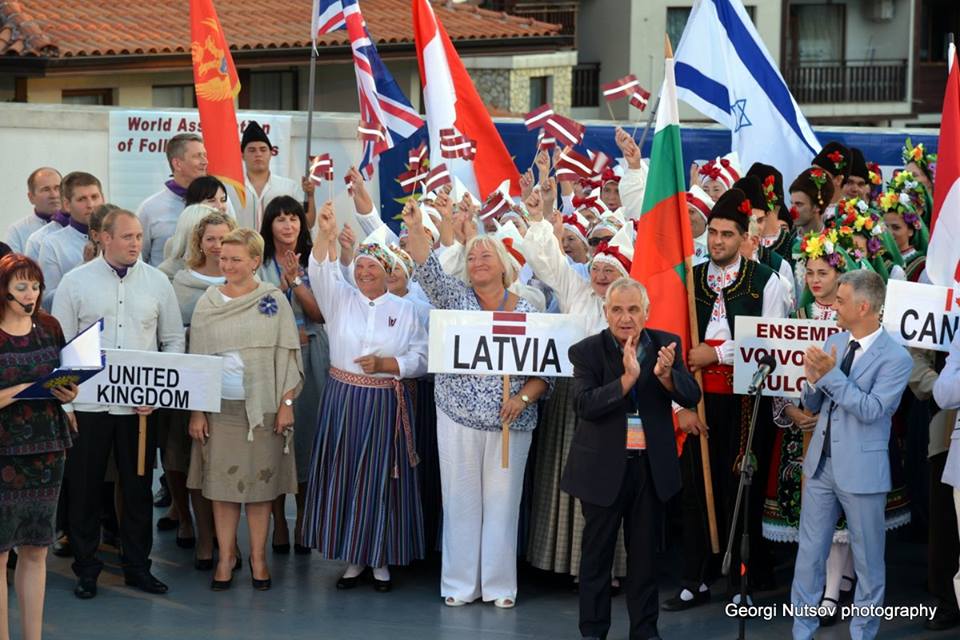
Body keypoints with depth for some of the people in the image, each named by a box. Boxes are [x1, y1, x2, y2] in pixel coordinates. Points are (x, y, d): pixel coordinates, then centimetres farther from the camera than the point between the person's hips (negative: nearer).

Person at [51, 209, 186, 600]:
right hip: (87, 404, -1)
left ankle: (137, 566, 20)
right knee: (84, 488, 4)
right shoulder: (76, 282, 0)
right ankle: (86, 568, 16)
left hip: (142, 406, 2)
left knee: (139, 487, 8)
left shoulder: (157, 282, 5)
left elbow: (174, 340, 9)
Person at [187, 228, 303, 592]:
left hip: (264, 406, -1)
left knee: (261, 480, 4)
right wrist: (196, 411, 1)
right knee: (222, 481, 3)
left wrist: (287, 403, -6)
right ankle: (225, 557, 13)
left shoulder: (274, 300, 1)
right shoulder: (207, 304, 5)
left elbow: (287, 355, 1)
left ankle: (258, 558, 15)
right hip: (220, 406, 1)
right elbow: (196, 359, 6)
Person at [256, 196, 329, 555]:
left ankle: (303, 523, 14)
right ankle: (278, 523, 8)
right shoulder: (259, 265, 2)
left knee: (307, 431, 3)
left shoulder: (313, 263, 6)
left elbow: (319, 313, -2)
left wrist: (296, 281, -13)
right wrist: (283, 285, -16)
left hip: (310, 356, 1)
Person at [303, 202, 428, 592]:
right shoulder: (340, 299, 6)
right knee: (344, 478, 2)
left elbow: (420, 359, -1)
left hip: (386, 406, -1)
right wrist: (326, 235, -28)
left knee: (380, 479, 2)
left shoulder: (405, 310, 5)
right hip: (343, 402, 1)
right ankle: (352, 559, 14)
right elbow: (320, 272, -13)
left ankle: (380, 561, 14)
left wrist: (385, 364, -15)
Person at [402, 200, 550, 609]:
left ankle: (499, 584, 13)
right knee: (461, 499, 4)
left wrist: (523, 397, -13)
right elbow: (427, 269, -11)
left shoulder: (527, 312, 4)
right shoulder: (455, 297, 6)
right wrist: (415, 228, -24)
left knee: (502, 501, 4)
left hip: (509, 422, 0)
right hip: (458, 417, 0)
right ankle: (460, 583, 13)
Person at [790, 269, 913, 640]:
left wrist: (830, 375, -23)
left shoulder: (895, 357, -12)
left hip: (861, 470, -6)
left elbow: (871, 409, -21)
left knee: (868, 559, 7)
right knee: (809, 552, 9)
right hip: (821, 463, 6)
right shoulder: (833, 343, 8)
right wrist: (813, 381, -10)